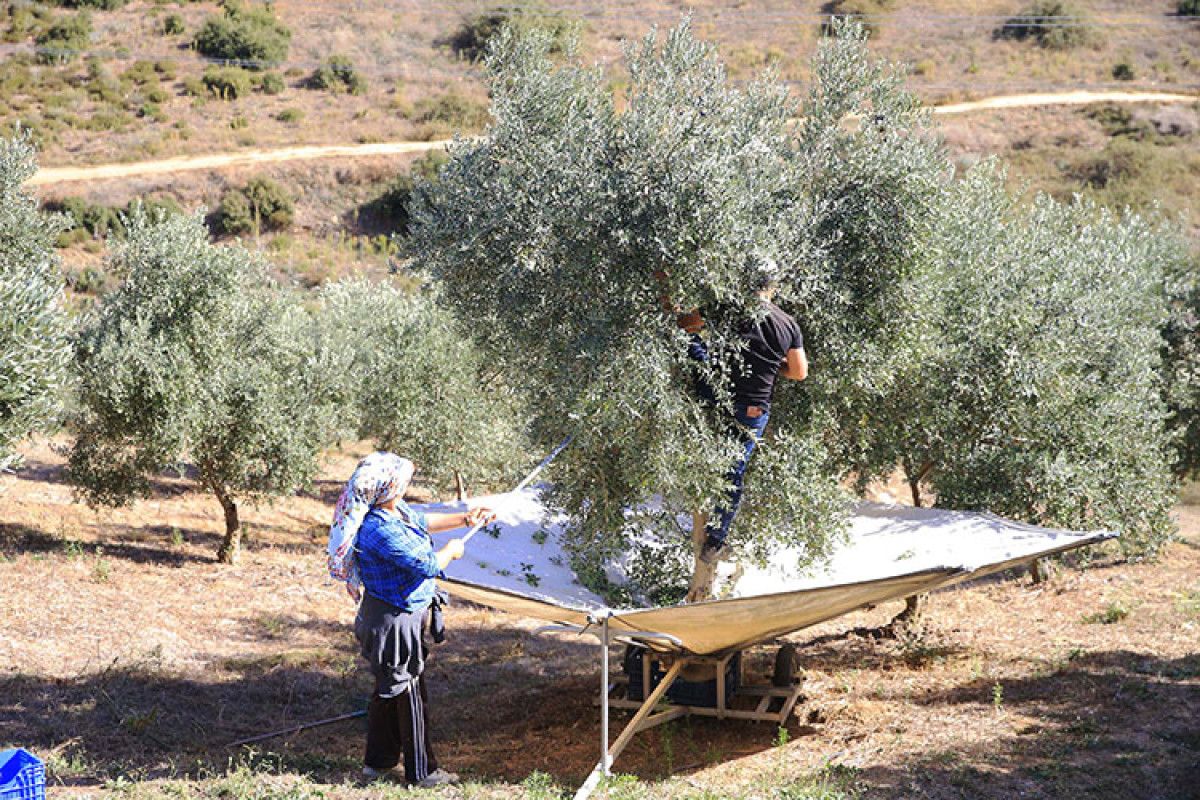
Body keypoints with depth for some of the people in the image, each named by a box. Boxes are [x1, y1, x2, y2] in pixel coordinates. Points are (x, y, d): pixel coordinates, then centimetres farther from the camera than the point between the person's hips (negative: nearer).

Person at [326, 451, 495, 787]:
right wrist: (451, 550, -6)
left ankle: (377, 761, 36)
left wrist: (466, 519, 18)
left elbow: (424, 520, 20)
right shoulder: (380, 530, -31)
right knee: (409, 692, 4)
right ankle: (421, 771, 19)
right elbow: (427, 565, -26)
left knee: (389, 687, 22)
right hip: (395, 621, -10)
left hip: (391, 616, 10)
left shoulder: (395, 510, -1)